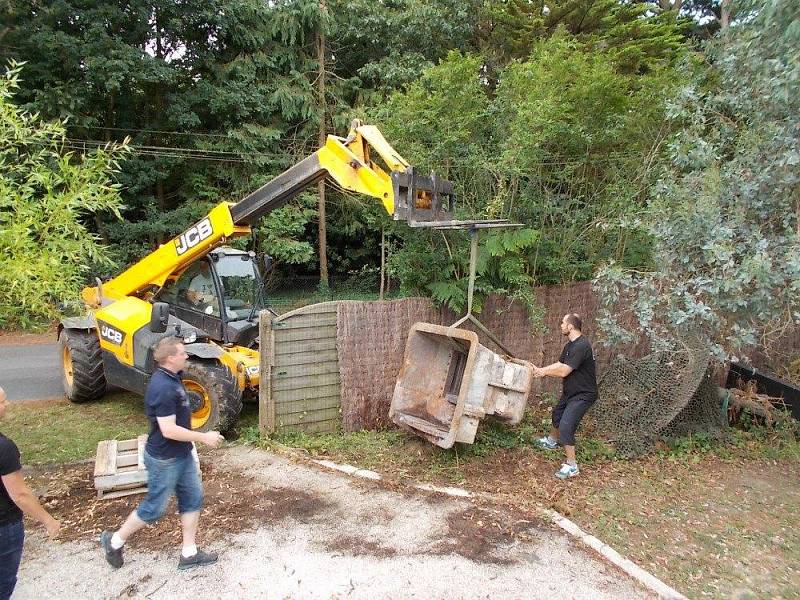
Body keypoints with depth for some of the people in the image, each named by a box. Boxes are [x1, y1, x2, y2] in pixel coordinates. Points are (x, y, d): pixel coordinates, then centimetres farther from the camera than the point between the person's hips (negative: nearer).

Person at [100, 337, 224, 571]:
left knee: (193, 499, 13)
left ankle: (189, 553, 24)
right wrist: (203, 437, -21)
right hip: (164, 459, -9)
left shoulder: (171, 378, 2)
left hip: (182, 455, 9)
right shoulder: (163, 388, -29)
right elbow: (169, 430, -30)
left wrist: (191, 443, 20)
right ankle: (115, 541, 31)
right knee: (154, 508, 8)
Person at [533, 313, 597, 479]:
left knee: (566, 427, -16)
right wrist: (541, 370, -4)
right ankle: (552, 441, 54)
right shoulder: (570, 345, 4)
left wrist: (544, 372, -13)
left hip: (583, 394, -10)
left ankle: (571, 466, -5)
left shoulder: (581, 346, -28)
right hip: (571, 391, 10)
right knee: (557, 414, 27)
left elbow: (563, 371, -27)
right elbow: (559, 364, 7)